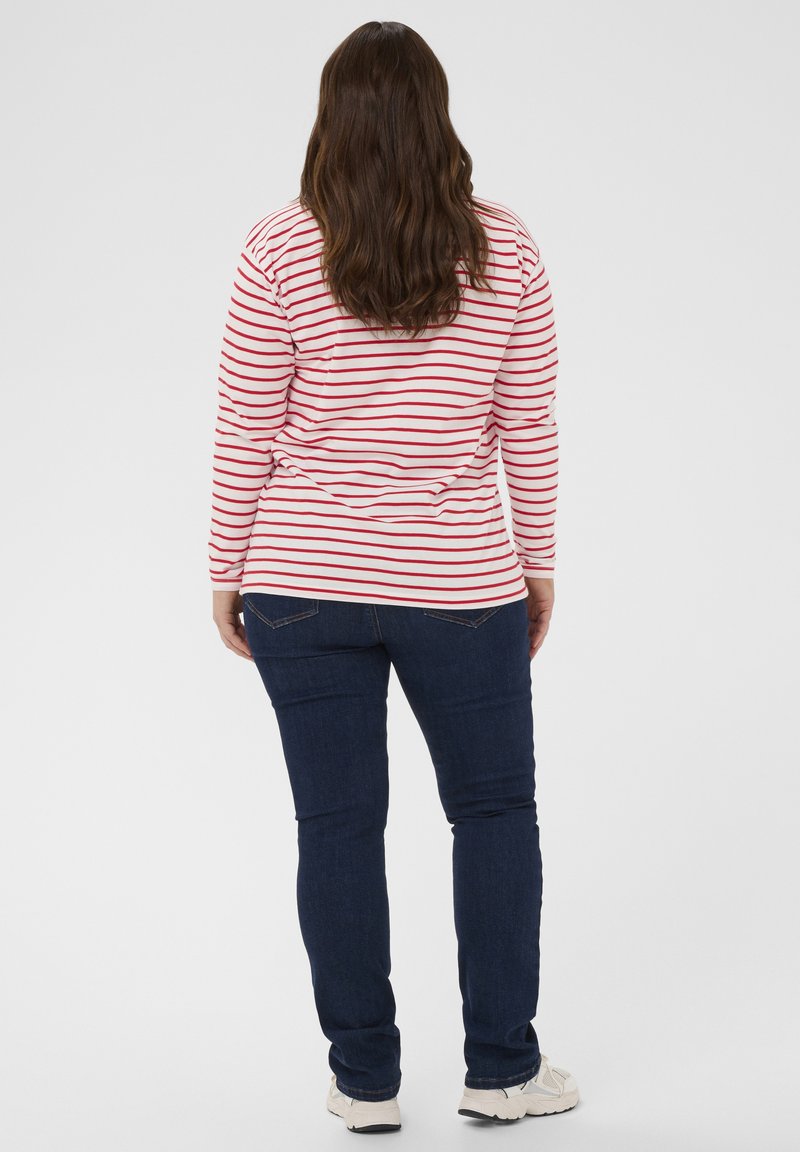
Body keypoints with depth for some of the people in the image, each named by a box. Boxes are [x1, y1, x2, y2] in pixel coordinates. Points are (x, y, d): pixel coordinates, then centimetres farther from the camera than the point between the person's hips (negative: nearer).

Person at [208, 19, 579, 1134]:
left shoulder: (280, 249, -6)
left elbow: (245, 432, -5)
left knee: (338, 828, 9)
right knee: (494, 812, 16)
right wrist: (539, 561, 11)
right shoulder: (504, 248, -4)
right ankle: (501, 1069, 21)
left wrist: (228, 573, 5)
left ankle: (364, 1081, 18)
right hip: (461, 585, 0)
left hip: (304, 583, 0)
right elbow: (528, 426, 0)